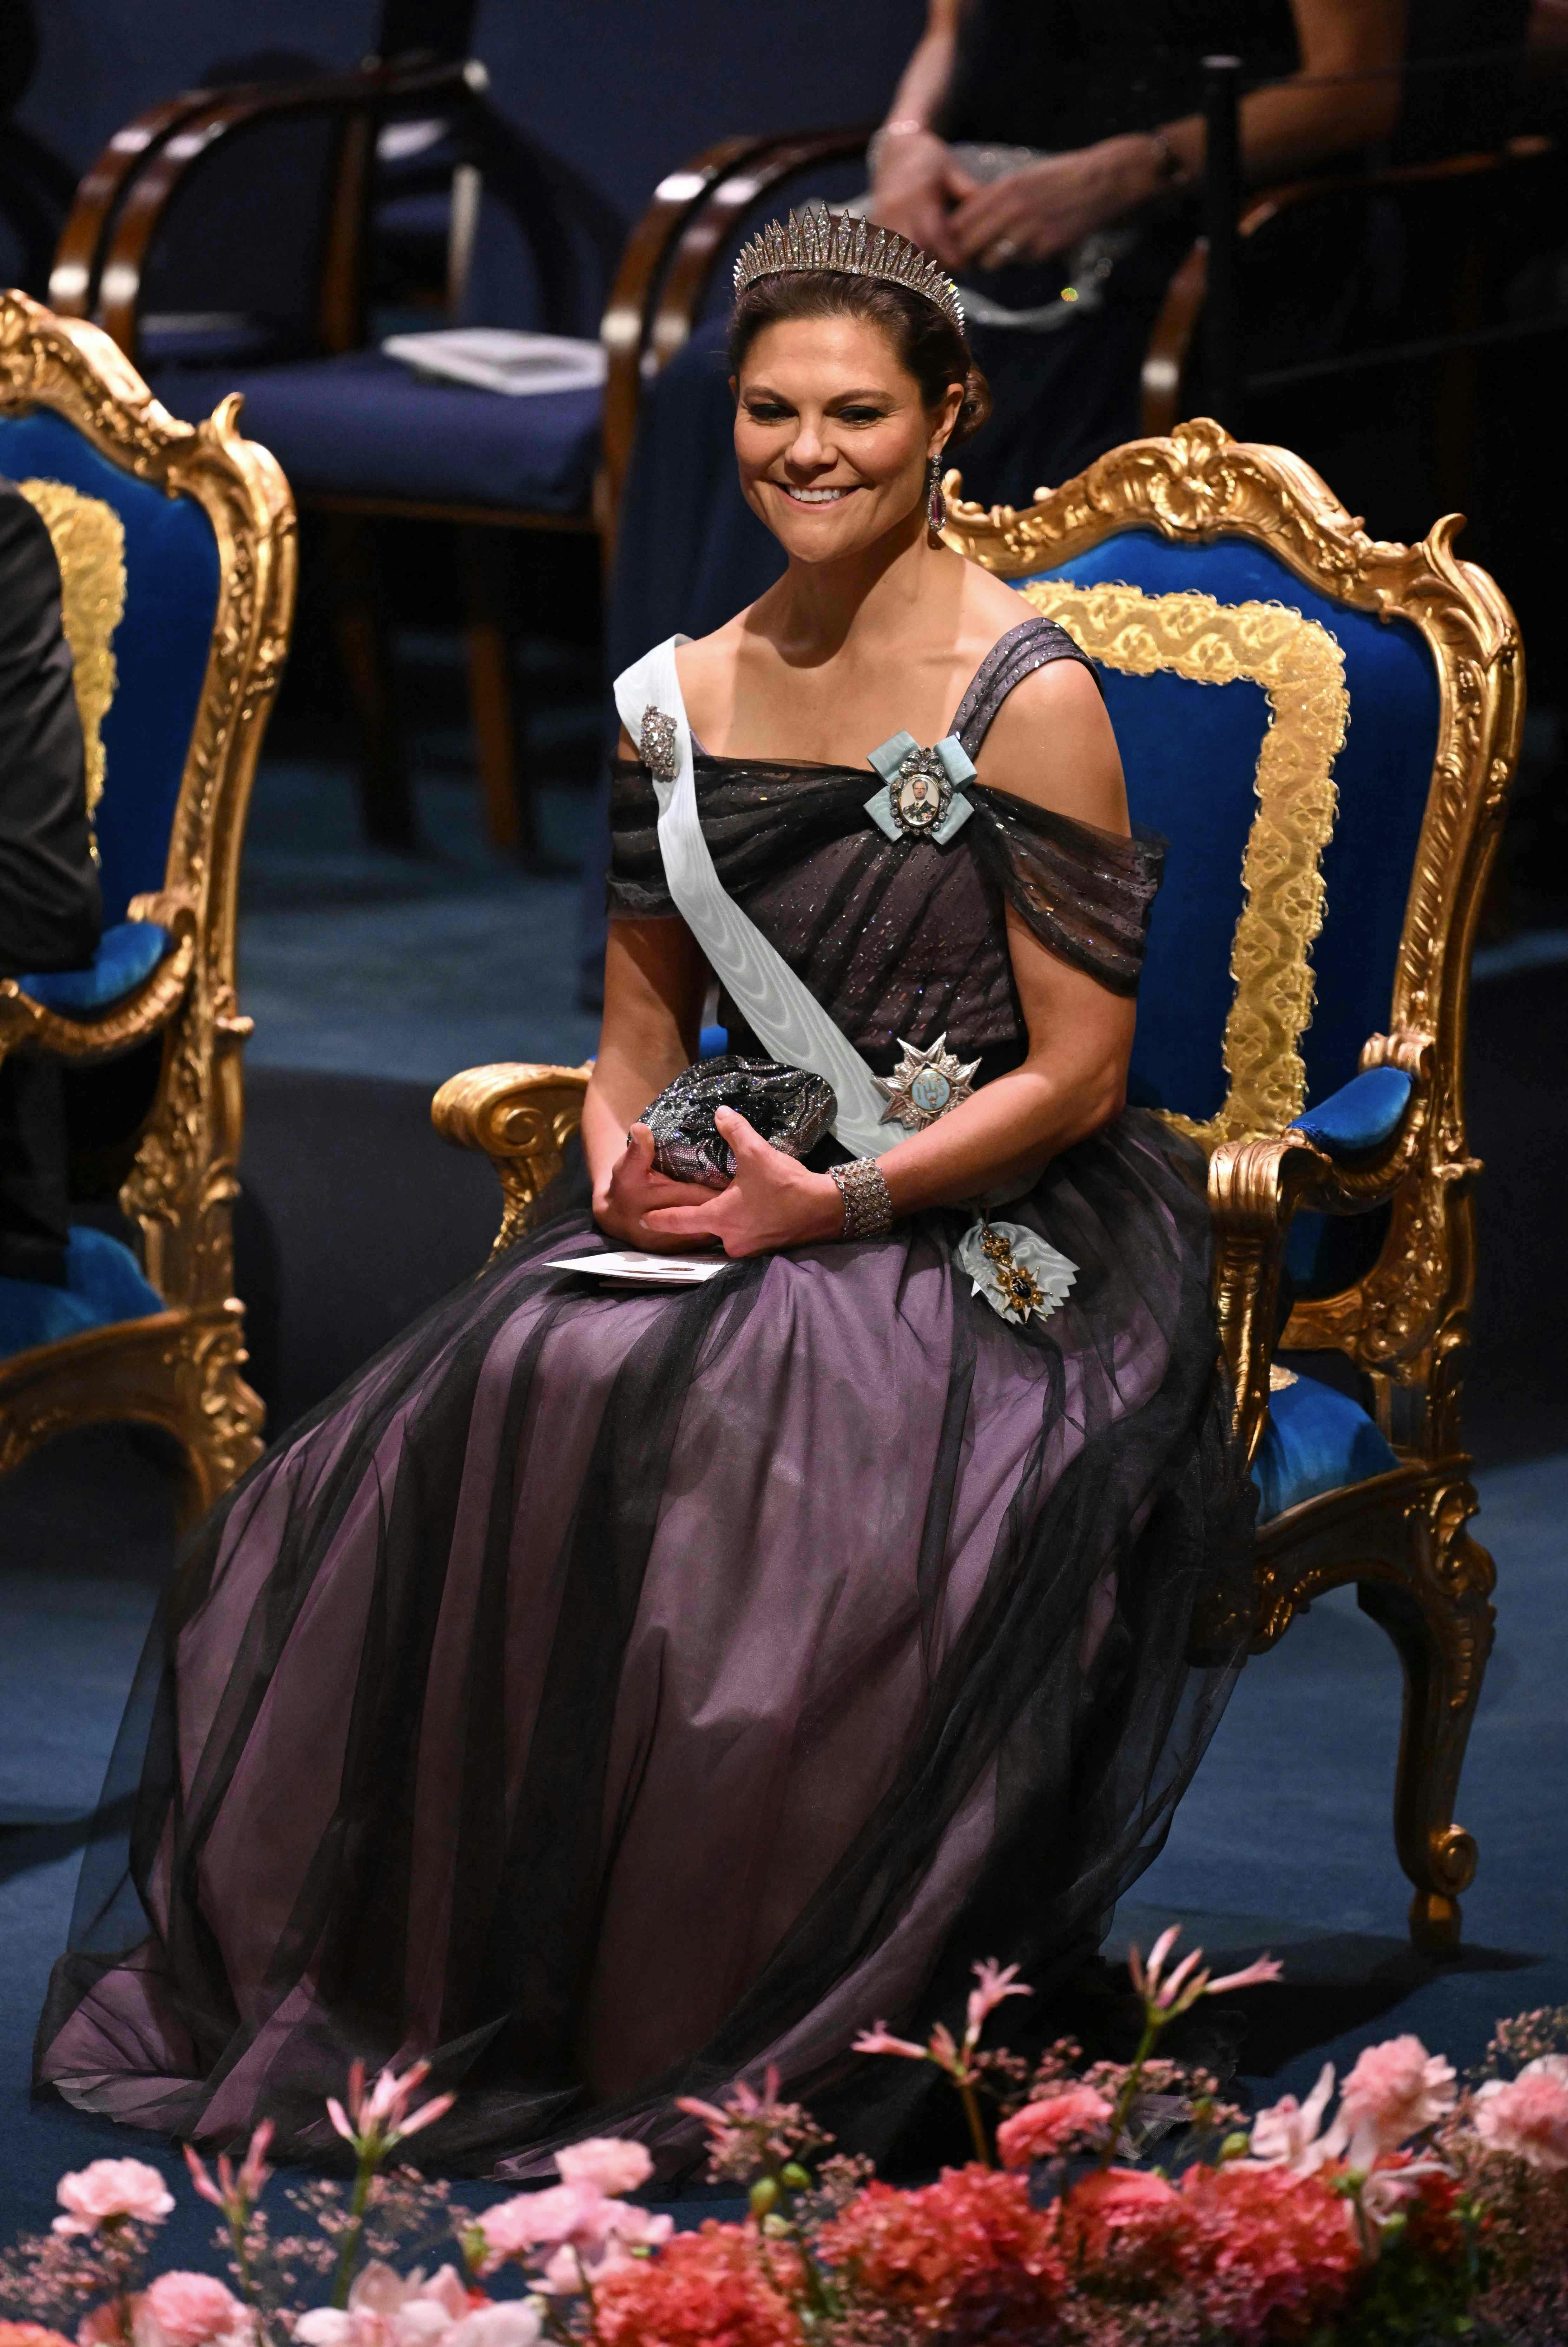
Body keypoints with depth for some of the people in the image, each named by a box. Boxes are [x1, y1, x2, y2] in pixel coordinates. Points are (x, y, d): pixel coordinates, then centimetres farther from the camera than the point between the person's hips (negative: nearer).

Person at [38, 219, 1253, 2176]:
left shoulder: (1026, 700, -8)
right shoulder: (685, 693, 10)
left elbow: (1078, 1073, -8)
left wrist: (839, 1200, -17)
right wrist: (633, 1151, -3)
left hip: (985, 1230, -5)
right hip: (738, 1202, 5)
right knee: (518, 1398, -25)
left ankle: (698, 2038, -17)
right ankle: (432, 1984, -12)